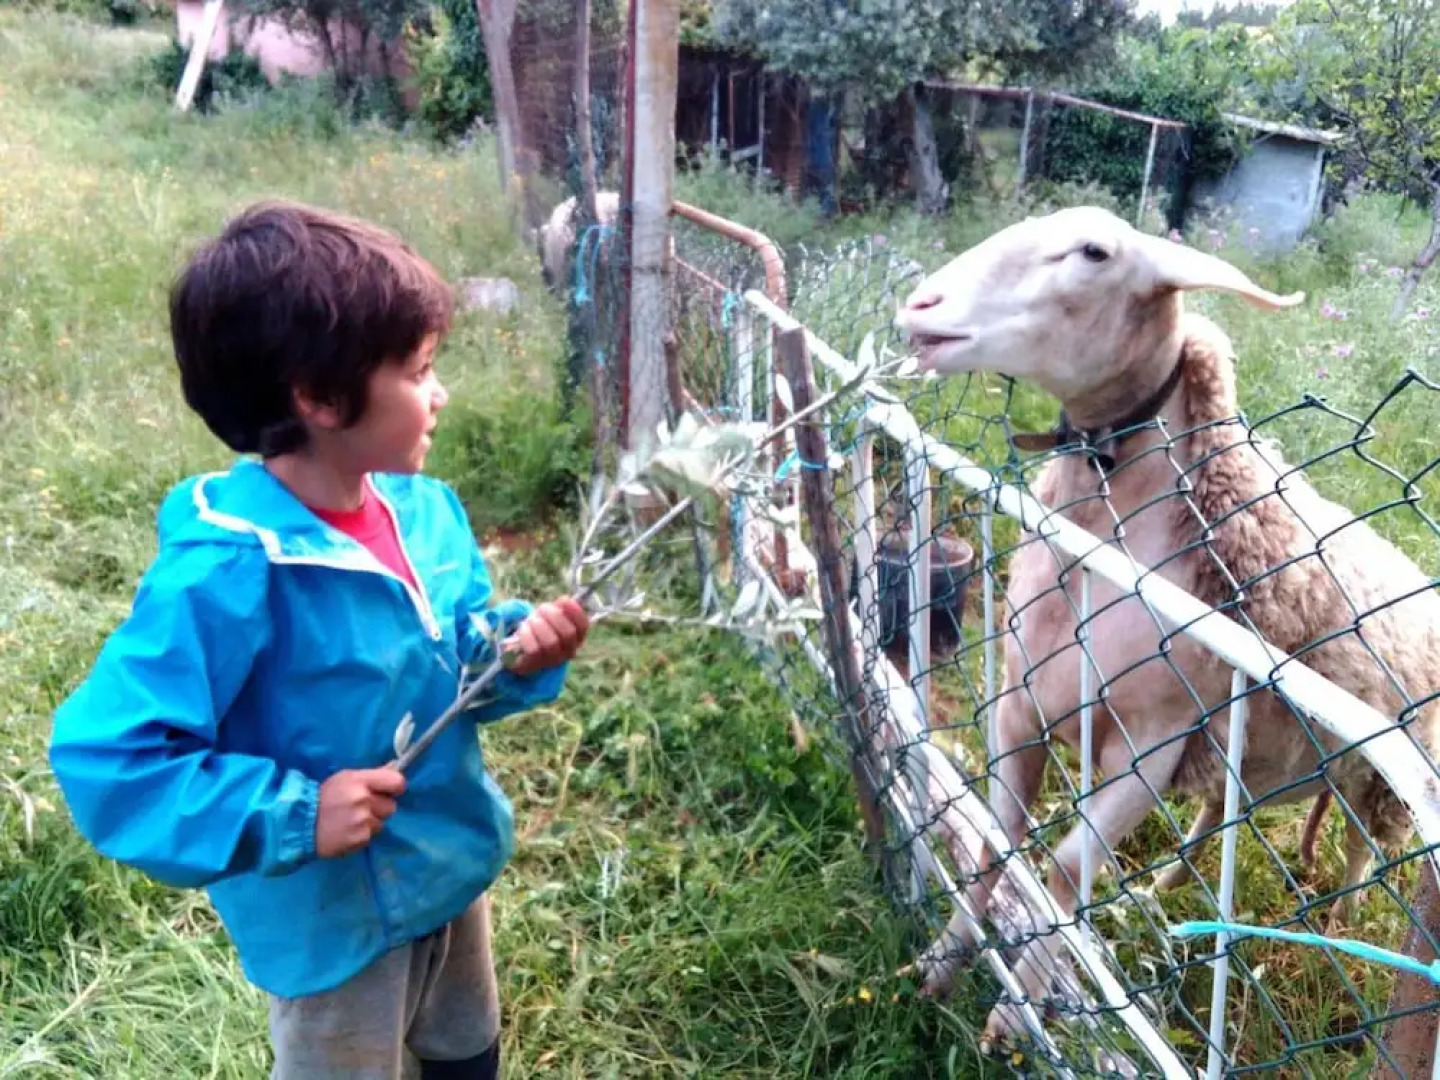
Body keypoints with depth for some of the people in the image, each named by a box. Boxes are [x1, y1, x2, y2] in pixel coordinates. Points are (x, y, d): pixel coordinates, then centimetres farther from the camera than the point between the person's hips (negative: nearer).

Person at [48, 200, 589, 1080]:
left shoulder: (424, 507, -8)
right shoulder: (226, 574, -31)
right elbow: (105, 757, -29)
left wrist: (517, 649, -15)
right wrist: (293, 817, -32)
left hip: (451, 867, 7)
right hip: (336, 919, -6)